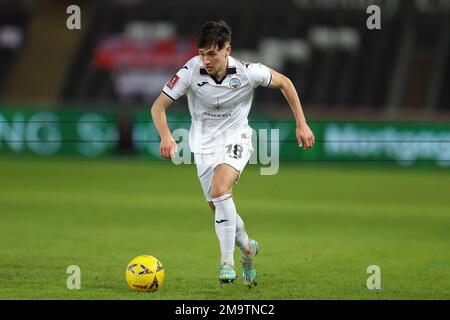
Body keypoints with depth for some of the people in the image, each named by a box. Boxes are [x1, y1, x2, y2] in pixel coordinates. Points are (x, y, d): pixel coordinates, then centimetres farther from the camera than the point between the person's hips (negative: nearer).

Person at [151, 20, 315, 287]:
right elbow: (159, 106, -17)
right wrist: (166, 135, -37)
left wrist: (302, 124, -3)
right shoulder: (191, 72, -21)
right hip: (204, 142, 3)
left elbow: (284, 83, -3)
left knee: (219, 190, -28)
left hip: (236, 137, -3)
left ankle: (227, 262, -22)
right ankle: (247, 247, 39)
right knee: (218, 207, 8)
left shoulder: (247, 72, -21)